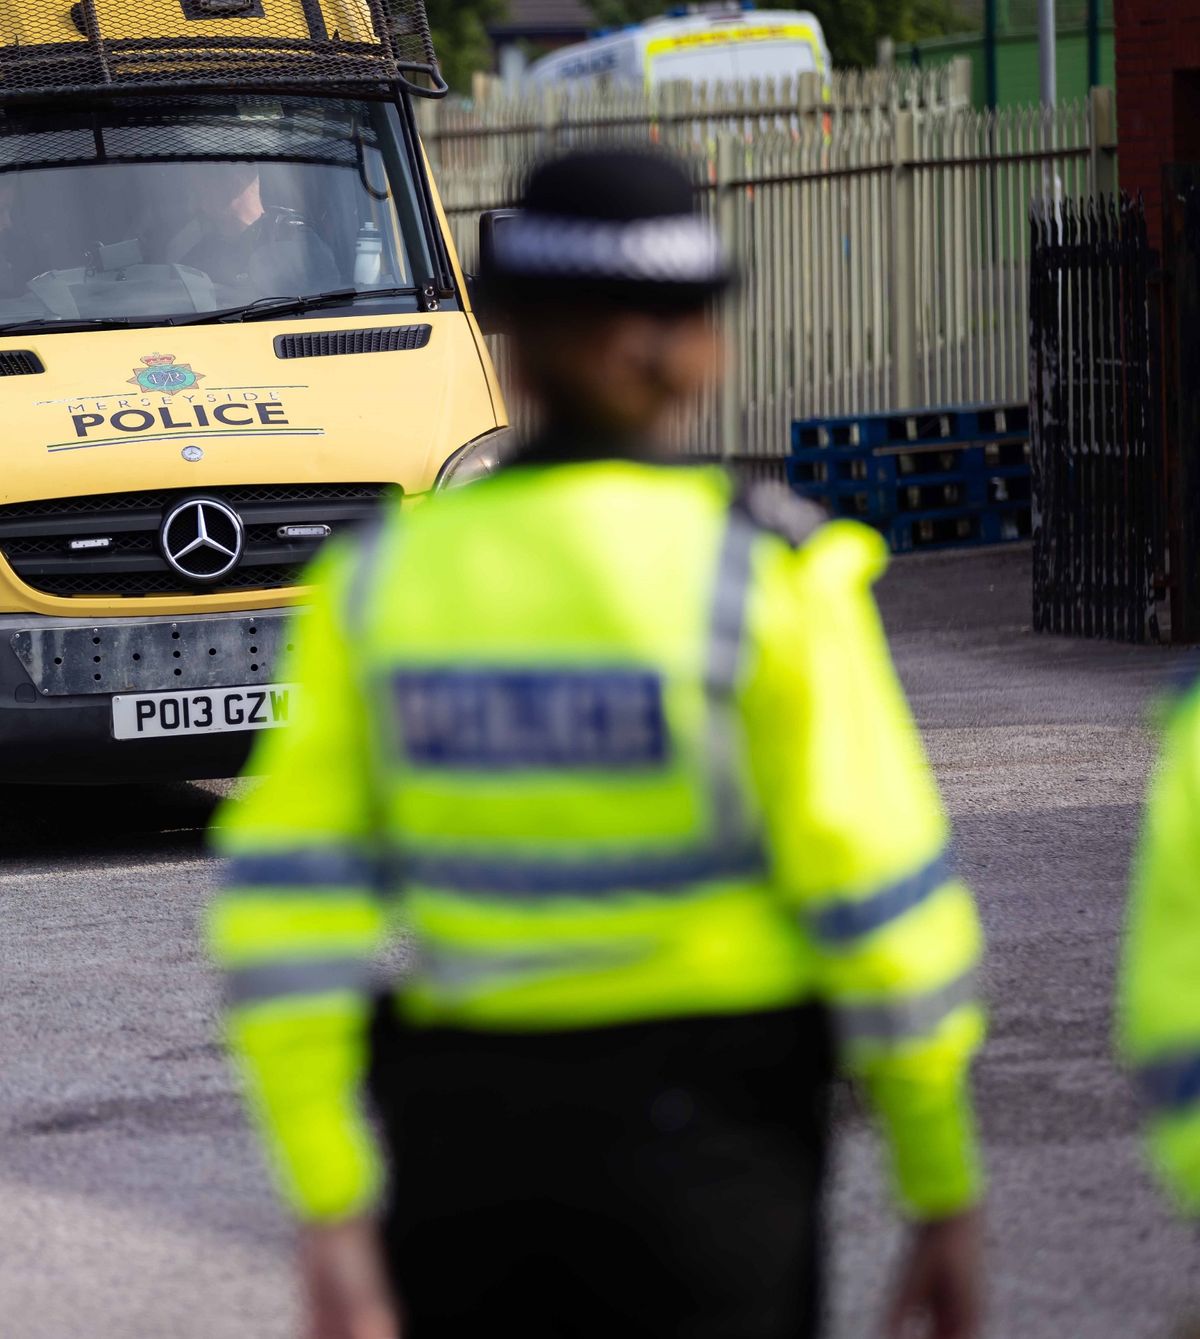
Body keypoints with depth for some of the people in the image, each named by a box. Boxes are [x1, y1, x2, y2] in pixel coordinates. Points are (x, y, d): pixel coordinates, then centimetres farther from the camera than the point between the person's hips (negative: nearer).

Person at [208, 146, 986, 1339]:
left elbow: (291, 903, -6)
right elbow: (881, 903, -10)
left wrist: (331, 1220, -5)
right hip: (708, 1147, -3)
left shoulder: (380, 578, -2)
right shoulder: (764, 577, -12)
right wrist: (944, 1198, 0)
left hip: (464, 1133, 3)